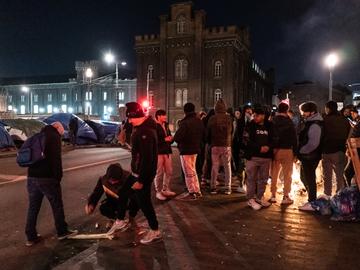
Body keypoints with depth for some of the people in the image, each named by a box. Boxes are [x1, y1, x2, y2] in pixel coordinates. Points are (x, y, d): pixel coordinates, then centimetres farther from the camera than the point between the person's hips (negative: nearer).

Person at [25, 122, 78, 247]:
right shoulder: (54, 137, -5)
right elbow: (56, 159, -13)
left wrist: (33, 173, 17)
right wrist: (58, 177, -8)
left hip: (31, 177, 7)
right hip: (47, 178, -7)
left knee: (33, 207, 11)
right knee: (57, 205, 7)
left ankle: (31, 237, 17)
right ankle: (62, 231, 18)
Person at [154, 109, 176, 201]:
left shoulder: (166, 125, 15)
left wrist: (170, 138, 2)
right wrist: (164, 139, -18)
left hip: (167, 151, 8)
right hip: (158, 152, -8)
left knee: (169, 172, 10)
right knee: (159, 173, -1)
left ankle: (165, 189, 25)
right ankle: (158, 192, 11)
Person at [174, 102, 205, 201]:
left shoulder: (185, 123, -21)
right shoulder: (199, 121, 6)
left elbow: (177, 137, -24)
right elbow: (203, 135, 13)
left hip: (186, 150, -8)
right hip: (195, 149, 8)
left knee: (188, 172, 0)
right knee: (193, 170, 19)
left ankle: (192, 193, 7)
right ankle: (197, 191, 24)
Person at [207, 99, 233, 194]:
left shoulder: (212, 119, -6)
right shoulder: (229, 118, -6)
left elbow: (207, 133, 1)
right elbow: (232, 131, 5)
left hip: (215, 146, 0)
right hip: (226, 145, 0)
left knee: (214, 167, 9)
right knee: (227, 167, 9)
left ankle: (213, 187, 12)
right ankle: (228, 188, 10)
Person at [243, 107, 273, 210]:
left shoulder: (269, 126, 6)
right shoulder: (250, 126, -3)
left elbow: (273, 139, 10)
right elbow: (246, 141, -9)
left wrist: (268, 146, -11)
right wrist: (260, 147, -18)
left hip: (266, 157, 4)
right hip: (253, 156, -3)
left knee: (263, 178, 12)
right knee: (251, 178, -1)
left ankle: (260, 197, 28)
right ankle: (251, 199, 9)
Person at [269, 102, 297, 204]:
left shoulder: (272, 121, 1)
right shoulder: (289, 122, -8)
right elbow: (294, 138, -7)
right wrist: (295, 151, -1)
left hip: (274, 149, 3)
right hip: (286, 150, -3)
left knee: (274, 173, 11)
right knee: (287, 174, 6)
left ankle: (273, 195, 16)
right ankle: (286, 196, 7)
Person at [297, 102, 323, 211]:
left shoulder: (314, 125, -18)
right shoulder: (310, 123, 12)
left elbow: (313, 143, -25)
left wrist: (301, 151, -15)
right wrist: (300, 152, 12)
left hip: (310, 157, -10)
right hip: (306, 157, 10)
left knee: (309, 179, 1)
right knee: (304, 177, 19)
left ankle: (312, 203, 13)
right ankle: (312, 199, 32)